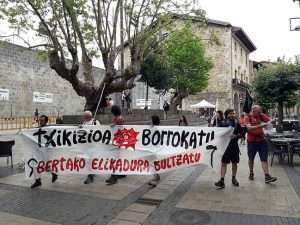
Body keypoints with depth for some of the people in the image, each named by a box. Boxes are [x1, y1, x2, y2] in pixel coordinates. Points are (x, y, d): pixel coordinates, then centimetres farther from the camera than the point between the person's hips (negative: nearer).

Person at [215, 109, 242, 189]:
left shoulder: (237, 124, 3)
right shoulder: (223, 124, -3)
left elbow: (241, 133, 7)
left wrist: (235, 136, -11)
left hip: (234, 145, 3)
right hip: (225, 145, -2)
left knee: (234, 162, 13)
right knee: (224, 163, -2)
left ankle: (234, 178, 30)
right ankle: (222, 180, -1)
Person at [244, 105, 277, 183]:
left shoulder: (261, 116, 2)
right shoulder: (248, 117, -10)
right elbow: (249, 128, -23)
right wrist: (260, 126, -32)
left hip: (262, 140, 3)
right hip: (251, 141, -2)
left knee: (264, 158, -3)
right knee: (251, 158, 13)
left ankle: (267, 176, -3)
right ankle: (251, 173, 32)